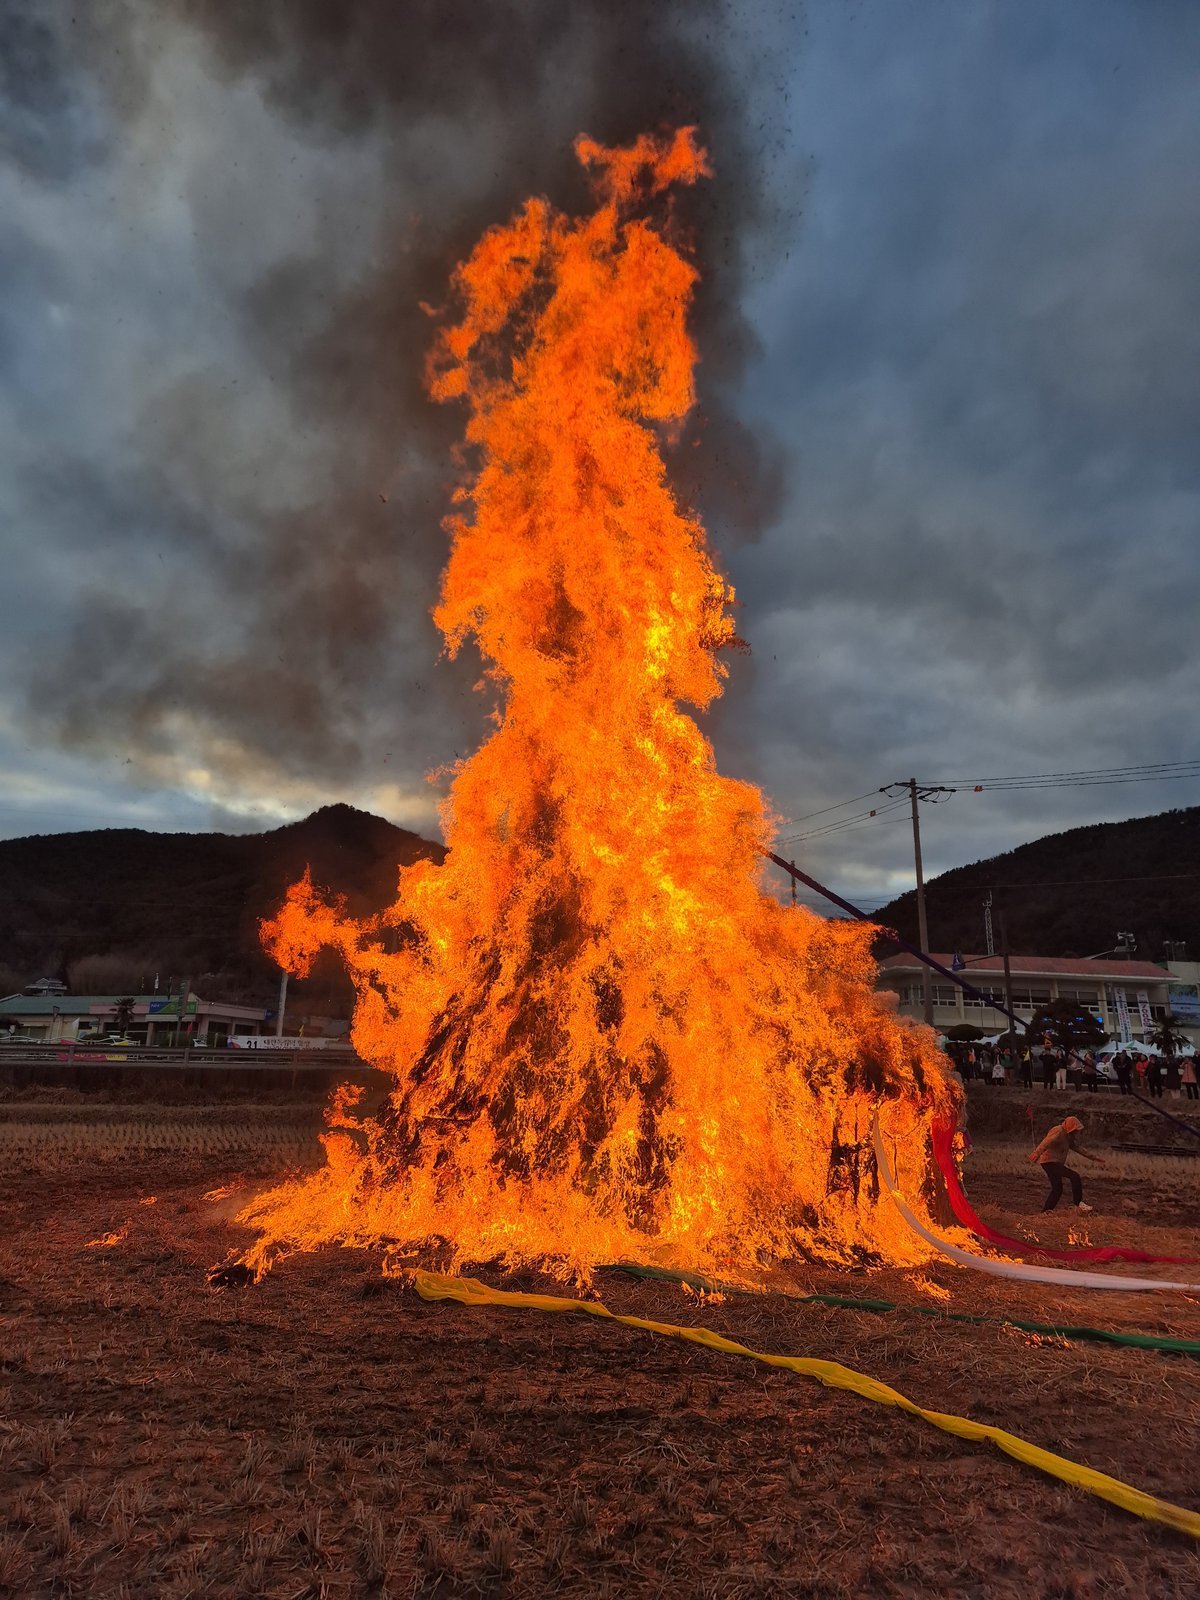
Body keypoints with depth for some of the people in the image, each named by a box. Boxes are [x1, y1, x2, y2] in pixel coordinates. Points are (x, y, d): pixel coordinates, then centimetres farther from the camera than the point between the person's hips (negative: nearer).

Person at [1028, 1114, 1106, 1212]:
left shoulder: (1068, 1136, 17)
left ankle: (1046, 1211, 12)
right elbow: (1047, 1142, -30)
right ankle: (1079, 1203, -6)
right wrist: (1037, 1153, -44)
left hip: (1056, 1163, 10)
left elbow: (1079, 1148, 26)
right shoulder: (1058, 1132, -15)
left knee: (1057, 1189, 9)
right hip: (1050, 1162, -10)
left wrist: (1094, 1157, 27)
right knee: (1075, 1176, -14)